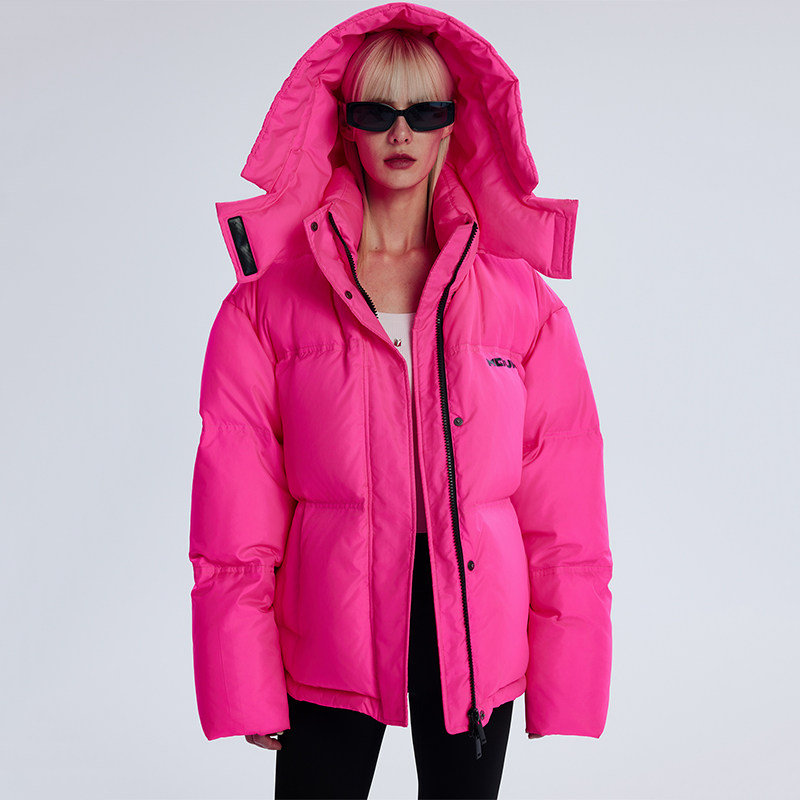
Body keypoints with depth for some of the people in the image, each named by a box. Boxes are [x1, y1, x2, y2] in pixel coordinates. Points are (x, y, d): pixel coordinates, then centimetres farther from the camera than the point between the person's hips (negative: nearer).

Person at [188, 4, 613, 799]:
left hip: (477, 626, 1)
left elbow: (563, 516, 1)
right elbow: (234, 533, -4)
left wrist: (564, 682, -1)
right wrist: (248, 693, -6)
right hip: (329, 635, -1)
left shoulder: (524, 304, -1)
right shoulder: (267, 304, -4)